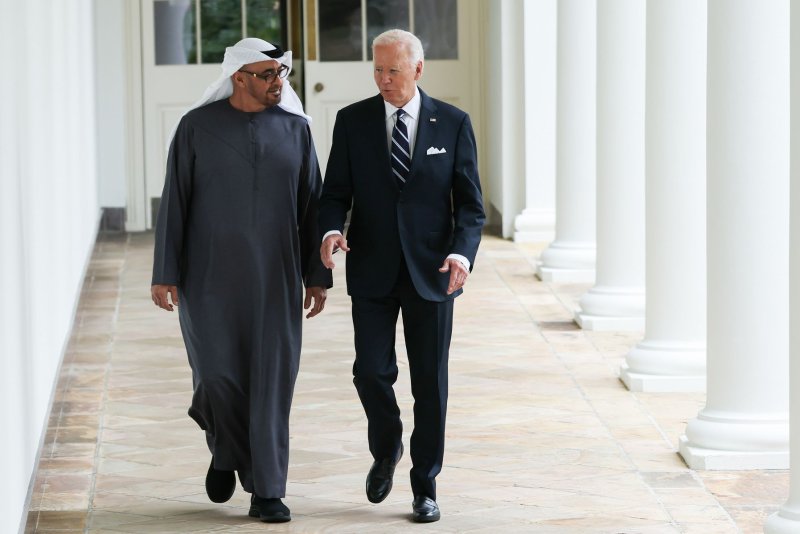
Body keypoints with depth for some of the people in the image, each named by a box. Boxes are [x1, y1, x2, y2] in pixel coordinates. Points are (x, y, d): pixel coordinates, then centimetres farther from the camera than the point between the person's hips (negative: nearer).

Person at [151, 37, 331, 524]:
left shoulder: (295, 129, 3)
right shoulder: (198, 128, -3)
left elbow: (311, 206, 7)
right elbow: (174, 204, -1)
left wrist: (318, 275, 6)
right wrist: (165, 275, -5)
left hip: (274, 279, 2)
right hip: (210, 277, -2)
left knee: (272, 380, -1)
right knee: (217, 374, -7)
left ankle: (266, 492, 6)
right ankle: (227, 451, 24)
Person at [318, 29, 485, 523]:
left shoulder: (453, 124, 0)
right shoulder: (353, 121, 2)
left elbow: (470, 203, -1)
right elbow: (336, 191, 4)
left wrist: (462, 253, -18)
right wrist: (332, 229, -18)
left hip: (431, 272, 0)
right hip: (372, 271, 1)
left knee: (431, 383, 4)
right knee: (372, 371, -6)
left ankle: (425, 487, 15)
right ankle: (386, 449, 25)